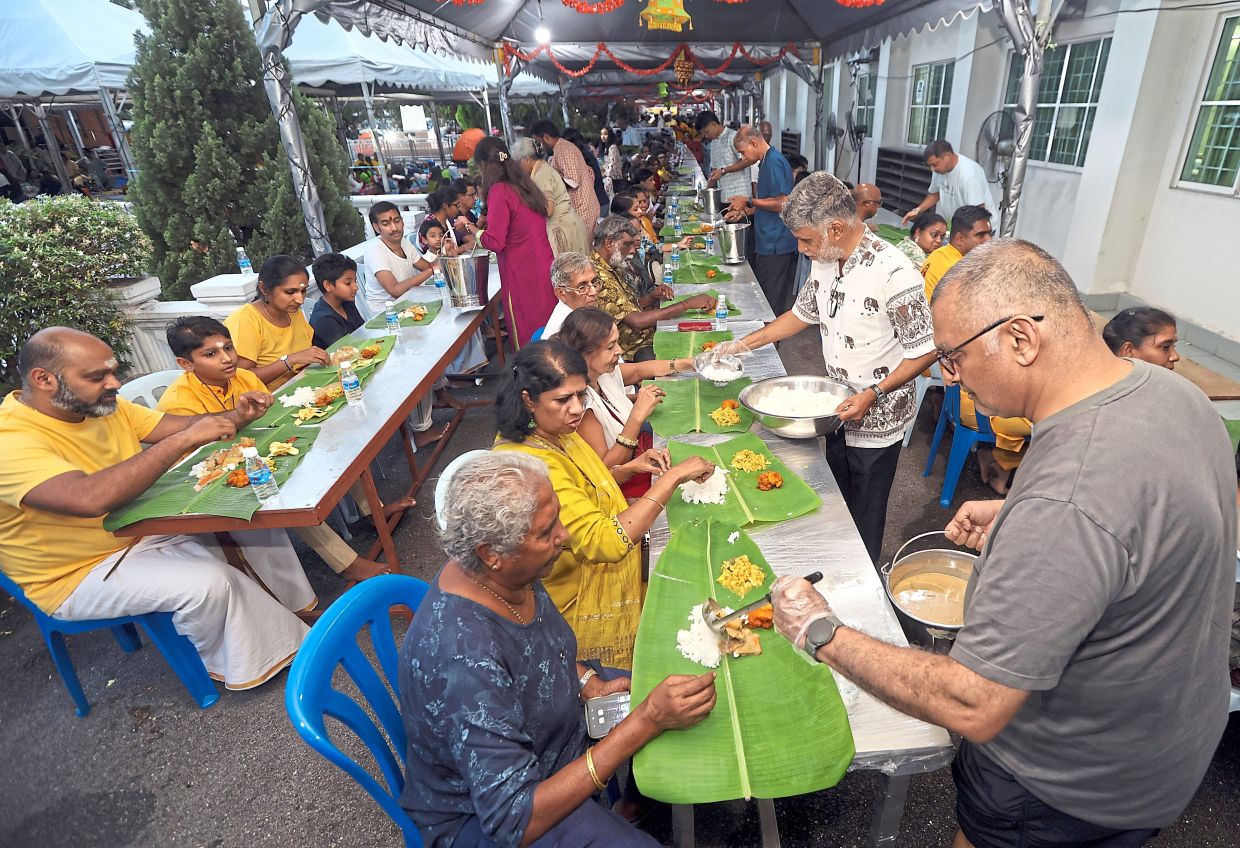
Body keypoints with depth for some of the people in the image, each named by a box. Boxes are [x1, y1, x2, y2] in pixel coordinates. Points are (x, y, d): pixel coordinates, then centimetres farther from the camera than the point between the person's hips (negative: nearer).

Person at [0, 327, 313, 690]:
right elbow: (90, 497, -43)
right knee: (207, 582, -28)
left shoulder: (104, 405, -2)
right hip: (81, 574, -8)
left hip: (145, 525, 8)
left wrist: (238, 416, -21)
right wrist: (183, 439, -40)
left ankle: (297, 604, 11)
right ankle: (235, 666, -1)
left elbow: (178, 424, 0)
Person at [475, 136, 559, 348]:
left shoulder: (499, 191, -13)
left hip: (523, 274, -8)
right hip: (545, 267, 8)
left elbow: (495, 242, -16)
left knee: (528, 340, 2)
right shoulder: (525, 184, 10)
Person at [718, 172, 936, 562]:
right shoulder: (825, 261, -1)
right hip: (838, 412, 7)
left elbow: (926, 350, -20)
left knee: (864, 520, 10)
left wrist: (872, 395, -27)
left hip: (876, 421, -7)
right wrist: (744, 344, 10)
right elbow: (803, 313, 15)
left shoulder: (893, 272, -26)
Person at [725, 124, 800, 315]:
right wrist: (743, 211, 16)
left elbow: (783, 203, -22)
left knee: (773, 303, -3)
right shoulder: (767, 162, 17)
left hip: (775, 245, -10)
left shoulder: (774, 162, -15)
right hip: (769, 242, 10)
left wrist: (749, 201, -13)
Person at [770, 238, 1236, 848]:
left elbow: (972, 708, -35)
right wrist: (1014, 521, 1)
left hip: (1070, 794, -7)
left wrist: (822, 634, -26)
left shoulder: (1064, 506, -41)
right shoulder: (1169, 389, -10)